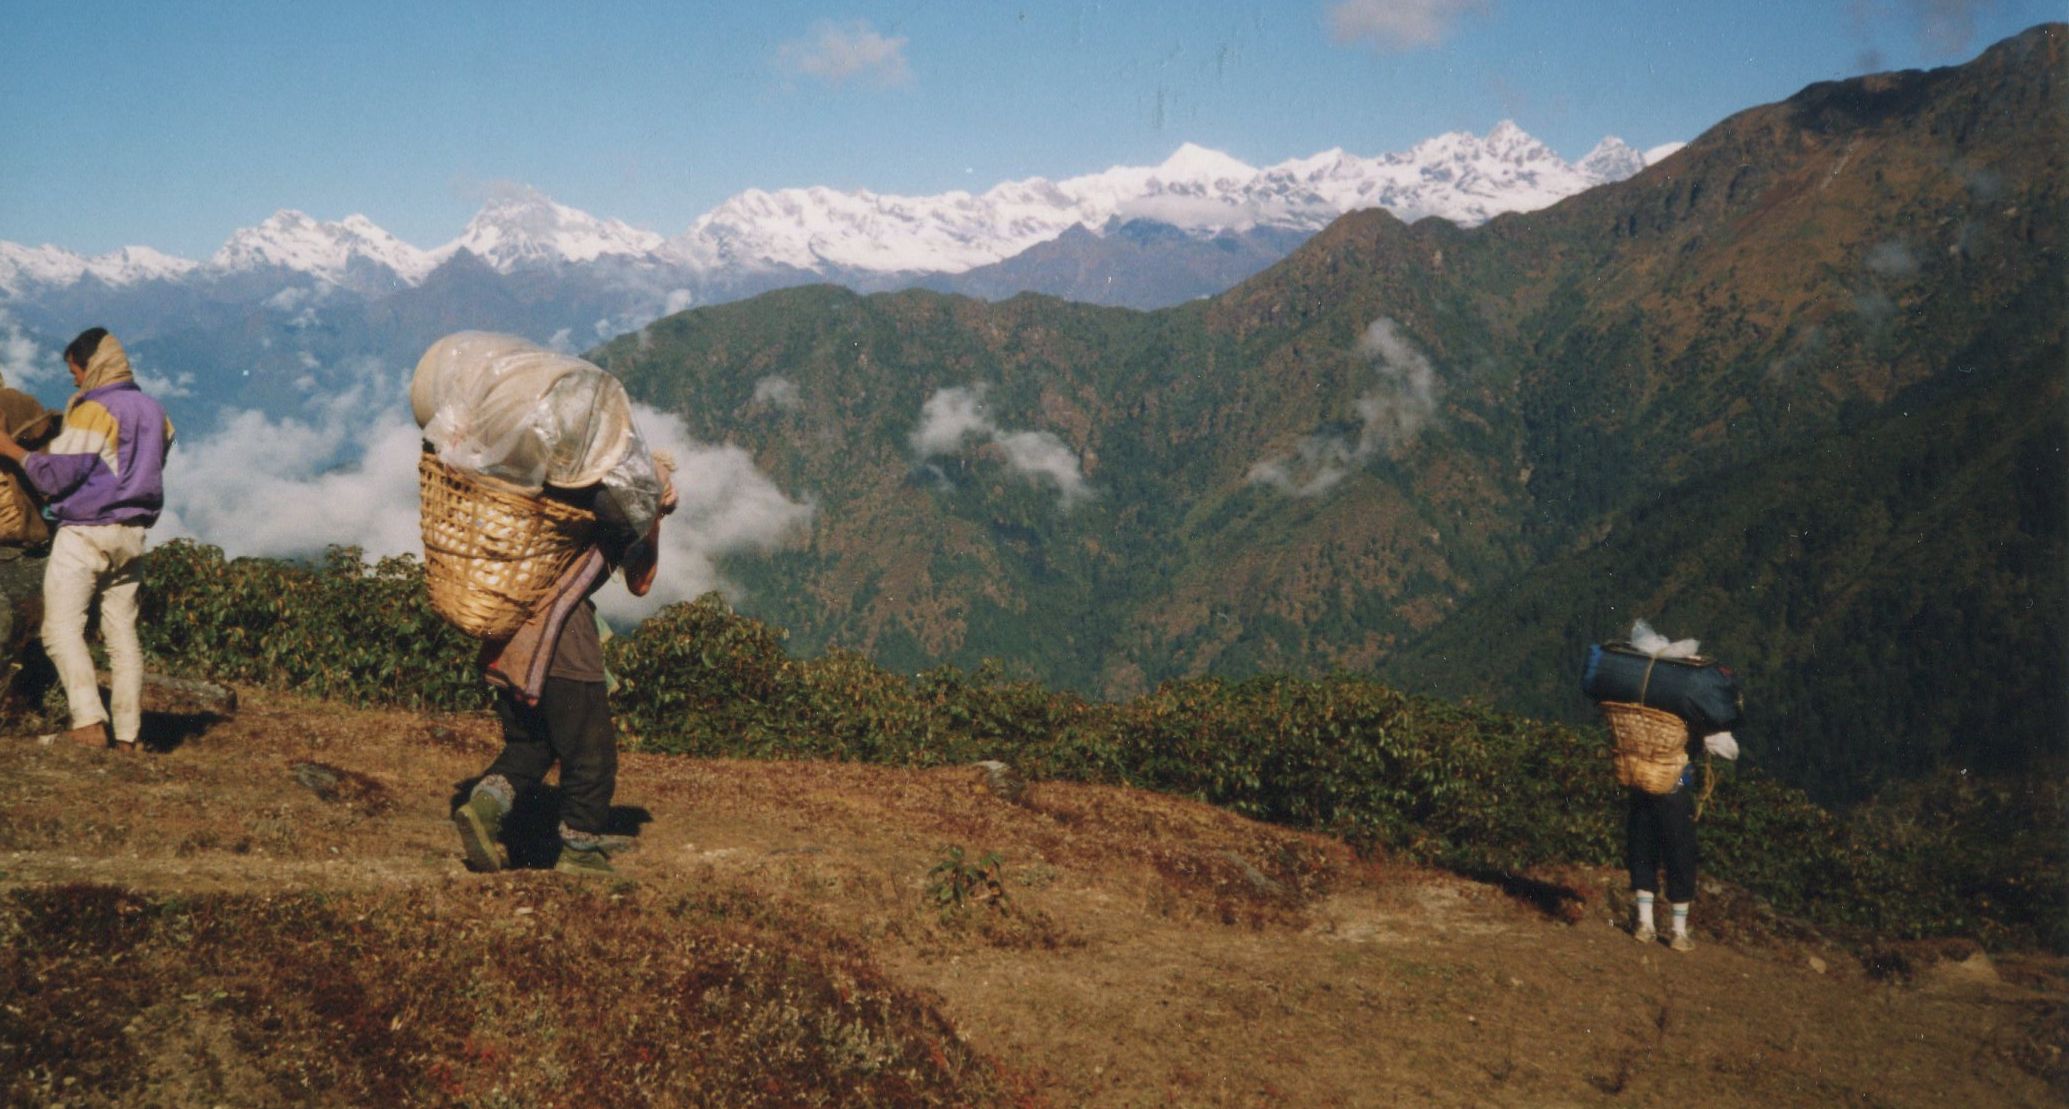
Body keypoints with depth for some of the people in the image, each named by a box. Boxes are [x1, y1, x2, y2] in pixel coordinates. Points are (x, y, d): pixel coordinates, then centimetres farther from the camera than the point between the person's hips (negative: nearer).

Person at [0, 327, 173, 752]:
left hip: (85, 532, -7)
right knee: (123, 633, 7)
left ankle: (89, 723, -18)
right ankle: (127, 734, 4)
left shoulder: (93, 411, -12)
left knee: (62, 627, -6)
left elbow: (56, 477, -14)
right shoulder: (155, 413, 12)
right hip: (131, 534, 7)